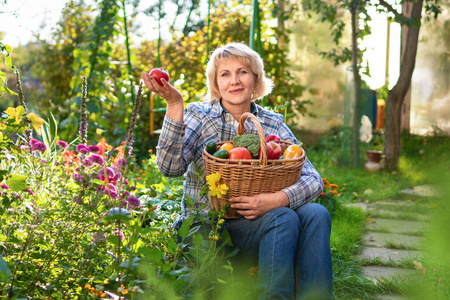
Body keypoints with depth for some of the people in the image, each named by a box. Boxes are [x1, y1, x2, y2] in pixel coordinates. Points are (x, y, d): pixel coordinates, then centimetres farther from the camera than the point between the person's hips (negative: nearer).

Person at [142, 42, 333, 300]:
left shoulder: (273, 123, 7)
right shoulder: (198, 116, 1)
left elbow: (313, 179, -3)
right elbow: (171, 168, -18)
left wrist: (279, 199, -23)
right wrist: (175, 105, -25)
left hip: (256, 219, 4)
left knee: (316, 214, -23)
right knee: (284, 218, -28)